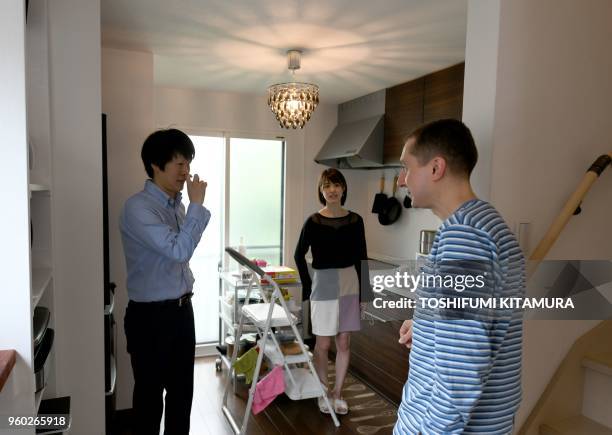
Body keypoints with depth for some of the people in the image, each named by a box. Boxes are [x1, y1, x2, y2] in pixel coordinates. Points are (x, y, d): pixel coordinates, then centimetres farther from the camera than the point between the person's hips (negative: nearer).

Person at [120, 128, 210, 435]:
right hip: (151, 315, -7)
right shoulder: (138, 207, -19)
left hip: (182, 309, 8)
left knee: (182, 390, 18)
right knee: (150, 394, 9)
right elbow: (178, 250, -28)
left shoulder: (177, 205, 7)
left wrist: (187, 283, 13)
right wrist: (197, 204, -21)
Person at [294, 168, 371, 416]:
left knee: (344, 342, 11)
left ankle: (338, 393, 27)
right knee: (323, 343, 6)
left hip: (350, 284, 3)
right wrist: (307, 287, -1)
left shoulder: (355, 220, -1)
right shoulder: (314, 221, -7)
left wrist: (364, 292, 3)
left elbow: (361, 259, 4)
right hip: (323, 286, -2)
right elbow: (299, 255, 2)